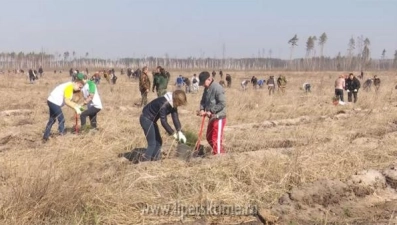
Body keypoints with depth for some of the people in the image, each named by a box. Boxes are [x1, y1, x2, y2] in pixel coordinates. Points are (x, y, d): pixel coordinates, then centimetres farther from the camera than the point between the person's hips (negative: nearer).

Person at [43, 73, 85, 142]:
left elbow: (68, 101, 11)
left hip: (52, 102, 10)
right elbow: (67, 101, -23)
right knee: (61, 119, -4)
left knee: (52, 120, 18)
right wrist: (76, 108, -20)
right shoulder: (69, 86, -19)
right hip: (54, 102, -10)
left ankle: (45, 137, 25)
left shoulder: (70, 86, 11)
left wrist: (76, 105, 4)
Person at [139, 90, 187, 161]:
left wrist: (179, 131, -14)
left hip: (152, 120, 10)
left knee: (158, 142, 11)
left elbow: (175, 117, -3)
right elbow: (163, 121, -28)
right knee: (152, 143, -12)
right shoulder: (163, 104, -30)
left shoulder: (173, 104, -3)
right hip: (146, 119, -10)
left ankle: (154, 161, 19)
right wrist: (173, 133, -21)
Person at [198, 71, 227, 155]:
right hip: (212, 117, 10)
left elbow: (222, 103, -24)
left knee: (216, 139, -5)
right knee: (209, 137, 19)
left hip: (218, 117, -10)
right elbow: (203, 101, 16)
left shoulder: (217, 88, -19)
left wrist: (211, 111, -21)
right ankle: (221, 153, 33)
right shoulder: (206, 88, 9)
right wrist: (202, 109, -4)